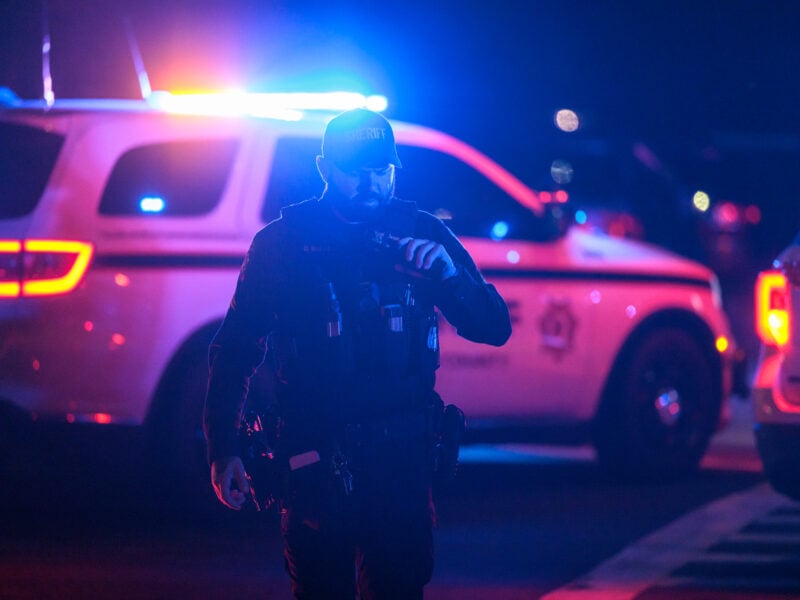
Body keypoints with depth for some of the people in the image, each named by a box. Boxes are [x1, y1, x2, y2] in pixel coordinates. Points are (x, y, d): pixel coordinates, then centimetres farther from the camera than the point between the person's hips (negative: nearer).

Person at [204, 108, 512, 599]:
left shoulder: (423, 236, 6)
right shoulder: (284, 242, 2)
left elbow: (494, 329, 5)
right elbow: (235, 349, 2)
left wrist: (447, 272, -14)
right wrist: (223, 448, -6)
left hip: (401, 454, 1)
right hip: (317, 458, -1)